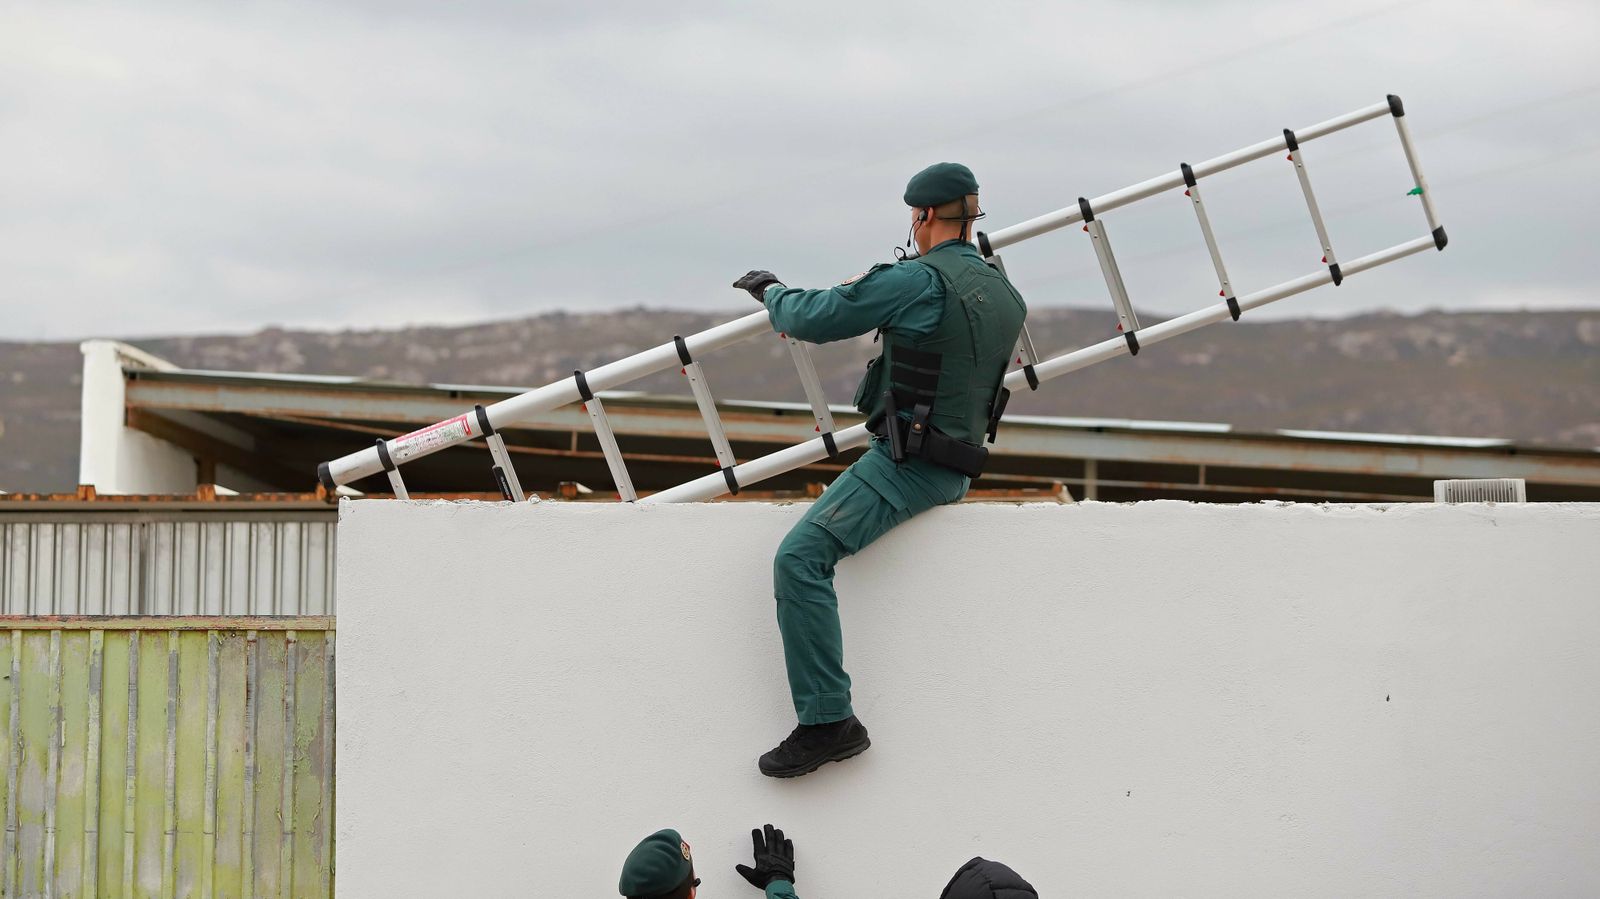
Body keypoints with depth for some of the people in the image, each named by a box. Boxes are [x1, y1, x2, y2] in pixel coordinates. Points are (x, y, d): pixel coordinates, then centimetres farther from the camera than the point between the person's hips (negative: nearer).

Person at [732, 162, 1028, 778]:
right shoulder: (1006, 298, 11)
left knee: (801, 557, -20)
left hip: (907, 461, -10)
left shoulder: (919, 280, -15)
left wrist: (771, 292, 9)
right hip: (957, 467, 10)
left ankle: (827, 721, -26)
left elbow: (813, 320, -13)